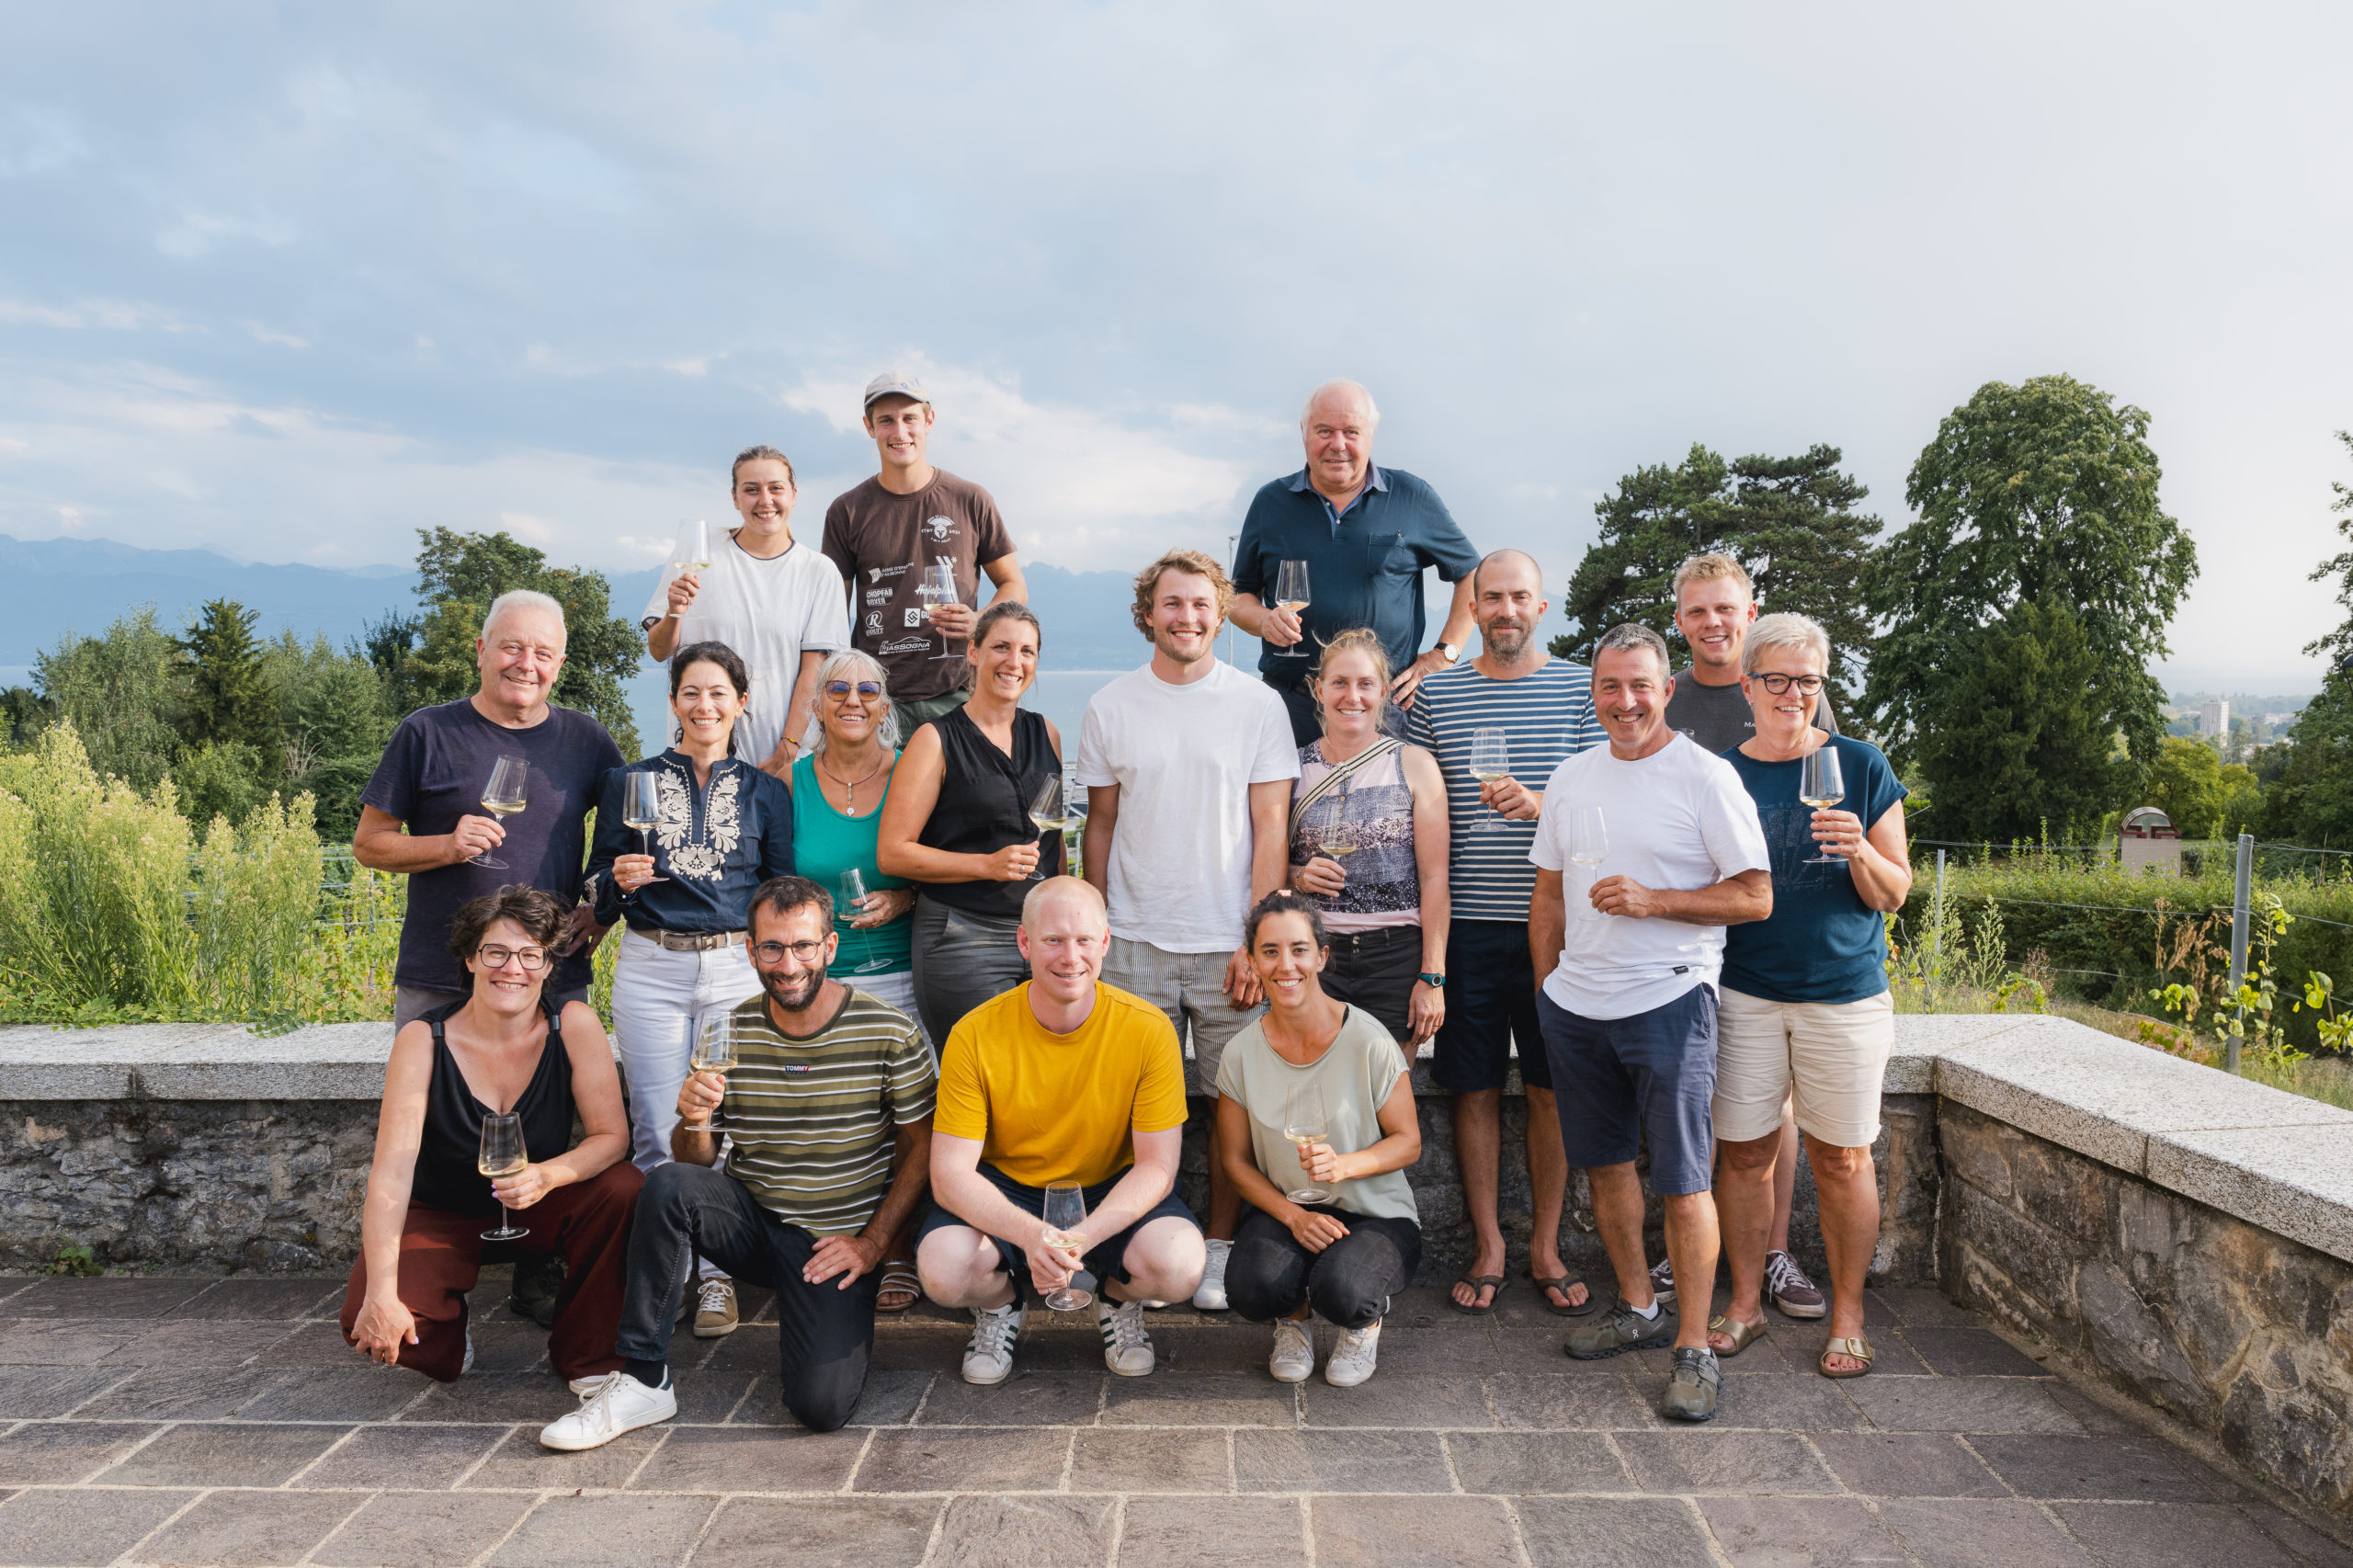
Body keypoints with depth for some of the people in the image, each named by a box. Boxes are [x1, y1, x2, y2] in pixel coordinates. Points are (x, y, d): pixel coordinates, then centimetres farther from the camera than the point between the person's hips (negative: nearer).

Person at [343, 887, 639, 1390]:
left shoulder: (573, 1024, -17)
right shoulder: (423, 1040, -20)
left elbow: (612, 1135, -17)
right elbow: (391, 1170, -26)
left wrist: (548, 1175, -38)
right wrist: (381, 1295, -34)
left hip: (536, 1212, 1)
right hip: (442, 1215, -1)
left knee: (623, 1188, -29)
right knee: (369, 1322, -26)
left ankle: (585, 1355, -8)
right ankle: (450, 1341, 12)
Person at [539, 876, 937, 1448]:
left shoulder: (889, 1032, -9)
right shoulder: (730, 1034, 0)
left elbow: (922, 1146, -2)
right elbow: (698, 1162, 6)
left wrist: (871, 1243, -10)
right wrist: (695, 1122, -17)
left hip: (835, 1240, -3)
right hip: (749, 1221, 3)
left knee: (821, 1406, -22)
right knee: (667, 1186, -28)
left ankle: (841, 1327, 14)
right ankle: (643, 1380, -16)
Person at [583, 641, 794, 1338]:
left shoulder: (764, 791, 9)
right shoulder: (630, 782, 8)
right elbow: (597, 891, 10)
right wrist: (619, 881, -11)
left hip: (737, 967, 0)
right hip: (651, 970, 0)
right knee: (657, 1132, 1)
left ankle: (718, 1275, 11)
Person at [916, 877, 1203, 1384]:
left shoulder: (1148, 1030, -17)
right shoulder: (975, 1036, -17)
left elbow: (1157, 1166, -14)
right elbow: (949, 1174, -17)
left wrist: (1081, 1237, -31)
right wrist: (1029, 1234, -36)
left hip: (1114, 1190, 0)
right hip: (1004, 1192, 0)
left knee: (1179, 1267, -30)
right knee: (943, 1269, -30)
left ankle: (1118, 1301, 9)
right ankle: (1000, 1306, 9)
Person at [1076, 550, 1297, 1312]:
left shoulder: (1258, 705, 1)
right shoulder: (1109, 707, 6)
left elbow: (1271, 832, -1)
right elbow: (1100, 828, 11)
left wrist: (1257, 939, -7)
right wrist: (1092, 932, 6)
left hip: (1230, 943, -1)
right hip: (1134, 942, 1)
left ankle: (1220, 1248, 19)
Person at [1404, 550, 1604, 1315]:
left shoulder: (1581, 687, 5)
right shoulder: (1436, 692, 8)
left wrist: (1537, 804, -21)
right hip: (1466, 925, 1)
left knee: (1552, 1088, 6)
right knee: (1474, 1087, 7)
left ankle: (1546, 1246, 21)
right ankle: (1487, 1246, 21)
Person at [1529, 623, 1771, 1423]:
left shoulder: (1705, 777, -7)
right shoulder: (1571, 778, 10)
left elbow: (1756, 897, -9)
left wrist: (1652, 900, -18)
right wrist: (1549, 985, 12)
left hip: (1668, 1002, -6)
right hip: (1575, 1005, 6)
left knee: (1682, 1178, -2)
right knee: (1604, 1160, 15)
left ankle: (1694, 1348, 11)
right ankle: (1637, 1307, 33)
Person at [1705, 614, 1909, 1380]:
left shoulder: (1861, 767, 2)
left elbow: (1894, 894, 3)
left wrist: (1860, 854, -16)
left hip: (1844, 992, -1)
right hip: (1744, 993, 1)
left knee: (1840, 1157, 5)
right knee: (1744, 1151, 6)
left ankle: (1847, 1314, 22)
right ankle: (1745, 1302, 22)